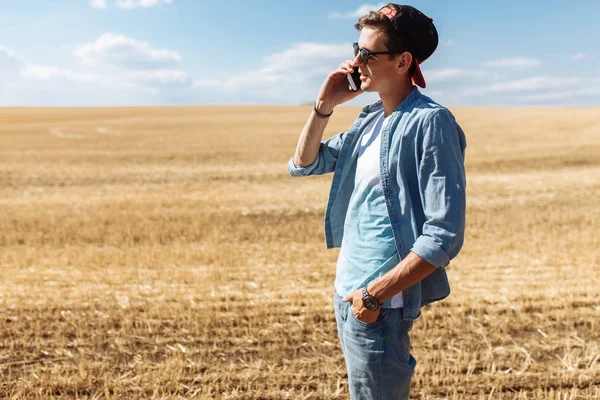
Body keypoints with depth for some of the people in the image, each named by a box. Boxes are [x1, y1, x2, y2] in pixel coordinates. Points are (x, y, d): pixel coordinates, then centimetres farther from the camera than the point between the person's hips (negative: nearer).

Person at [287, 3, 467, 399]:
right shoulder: (370, 120, 8)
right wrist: (324, 106, 1)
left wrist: (376, 294, -20)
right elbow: (303, 164, 16)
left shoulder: (429, 122, -16)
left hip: (378, 304, -8)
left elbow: (445, 234, -20)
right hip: (348, 292, 8)